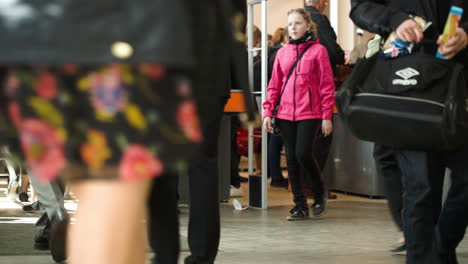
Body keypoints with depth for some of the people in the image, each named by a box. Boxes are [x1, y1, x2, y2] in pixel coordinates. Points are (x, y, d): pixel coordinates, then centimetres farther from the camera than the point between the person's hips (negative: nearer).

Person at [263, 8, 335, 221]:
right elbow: (274, 84, 13)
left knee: (303, 154, -14)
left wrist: (327, 116, -7)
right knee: (291, 158, 4)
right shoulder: (282, 52, 12)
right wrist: (267, 112, 5)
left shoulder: (318, 50, -1)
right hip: (286, 113, 5)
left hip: (309, 113, -5)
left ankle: (320, 192, 12)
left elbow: (327, 85, -3)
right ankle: (300, 205, 12)